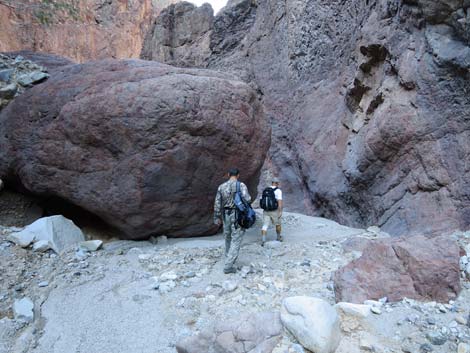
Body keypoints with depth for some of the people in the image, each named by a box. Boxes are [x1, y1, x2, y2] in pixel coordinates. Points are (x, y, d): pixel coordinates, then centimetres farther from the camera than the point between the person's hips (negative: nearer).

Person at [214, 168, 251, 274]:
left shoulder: (221, 186, 3)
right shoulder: (241, 185, -10)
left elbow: (217, 203, 3)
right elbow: (247, 199, -19)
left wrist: (217, 218, 12)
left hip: (226, 215, 5)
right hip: (238, 216, -5)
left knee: (228, 237, 22)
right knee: (236, 240, 0)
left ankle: (229, 259, 38)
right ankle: (228, 266, -5)